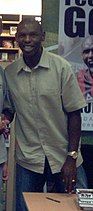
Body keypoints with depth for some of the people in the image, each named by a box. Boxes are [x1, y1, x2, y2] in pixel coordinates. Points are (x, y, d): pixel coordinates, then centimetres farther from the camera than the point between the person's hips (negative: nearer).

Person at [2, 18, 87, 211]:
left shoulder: (61, 67, -8)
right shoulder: (9, 73, 0)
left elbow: (74, 114, -6)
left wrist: (72, 157, -9)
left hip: (64, 157, -2)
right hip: (27, 159, 2)